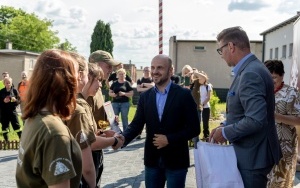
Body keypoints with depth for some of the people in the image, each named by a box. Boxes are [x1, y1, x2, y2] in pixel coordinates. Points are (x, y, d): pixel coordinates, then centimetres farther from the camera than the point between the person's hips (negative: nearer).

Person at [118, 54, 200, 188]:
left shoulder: (184, 95, -8)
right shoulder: (145, 96, 5)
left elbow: (194, 128, -9)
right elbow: (136, 124, 0)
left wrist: (169, 139, -17)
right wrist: (122, 139, -19)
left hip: (176, 160, -3)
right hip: (152, 160, 4)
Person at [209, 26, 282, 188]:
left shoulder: (251, 73, -23)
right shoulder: (249, 69, 9)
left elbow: (255, 119, -30)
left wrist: (225, 132, -16)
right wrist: (224, 126, 5)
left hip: (252, 156, -10)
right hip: (250, 152, 10)